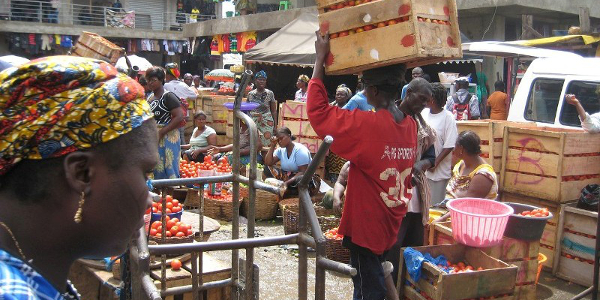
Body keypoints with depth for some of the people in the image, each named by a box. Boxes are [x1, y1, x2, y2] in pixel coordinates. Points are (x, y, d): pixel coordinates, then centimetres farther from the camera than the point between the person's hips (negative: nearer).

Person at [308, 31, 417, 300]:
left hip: (366, 223, -7)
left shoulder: (366, 125, -23)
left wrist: (320, 58, -13)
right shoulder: (410, 125, -3)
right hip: (392, 221, 7)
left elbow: (317, 111, -17)